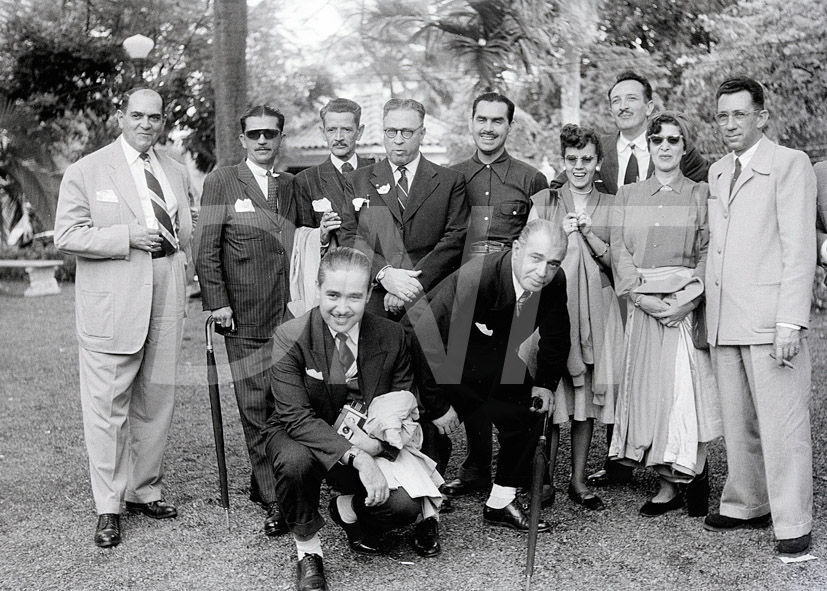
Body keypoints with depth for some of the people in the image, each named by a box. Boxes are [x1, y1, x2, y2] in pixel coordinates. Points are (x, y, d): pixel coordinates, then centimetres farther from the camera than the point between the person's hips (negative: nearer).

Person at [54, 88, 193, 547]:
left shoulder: (177, 173, 16)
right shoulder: (87, 171, 0)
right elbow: (67, 235, -7)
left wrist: (178, 256, 9)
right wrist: (128, 237, -15)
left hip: (166, 302, 5)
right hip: (112, 303, -5)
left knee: (157, 400, 11)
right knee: (108, 405, -2)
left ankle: (145, 490, 25)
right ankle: (108, 507, 6)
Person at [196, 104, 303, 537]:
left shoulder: (292, 186, 16)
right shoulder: (220, 183, 2)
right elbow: (206, 249, -2)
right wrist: (216, 302, -8)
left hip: (290, 312, 4)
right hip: (244, 316, -4)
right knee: (256, 408, -2)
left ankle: (262, 482, 23)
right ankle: (274, 500, 6)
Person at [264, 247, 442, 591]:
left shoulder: (392, 337, -9)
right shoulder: (291, 338, -19)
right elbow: (297, 417, -25)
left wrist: (376, 441, -22)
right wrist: (355, 457, -36)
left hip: (366, 446, 2)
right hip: (301, 437, -2)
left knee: (405, 507, -22)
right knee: (294, 460, -37)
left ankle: (348, 508, 16)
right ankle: (307, 549, -7)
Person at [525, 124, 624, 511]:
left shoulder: (610, 207, 10)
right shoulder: (543, 202, 7)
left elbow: (616, 262, 5)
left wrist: (588, 234, -9)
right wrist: (561, 234, -9)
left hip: (596, 306, 2)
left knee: (587, 392, 3)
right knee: (550, 391, -6)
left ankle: (578, 479, 12)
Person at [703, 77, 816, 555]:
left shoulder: (790, 164, -2)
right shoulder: (718, 172, 18)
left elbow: (800, 248, -9)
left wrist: (790, 322, -15)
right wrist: (707, 306, 9)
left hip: (770, 318, -6)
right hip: (725, 320, 6)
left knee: (782, 424, -4)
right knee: (738, 422, 11)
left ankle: (793, 524, 4)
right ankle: (747, 506, 23)